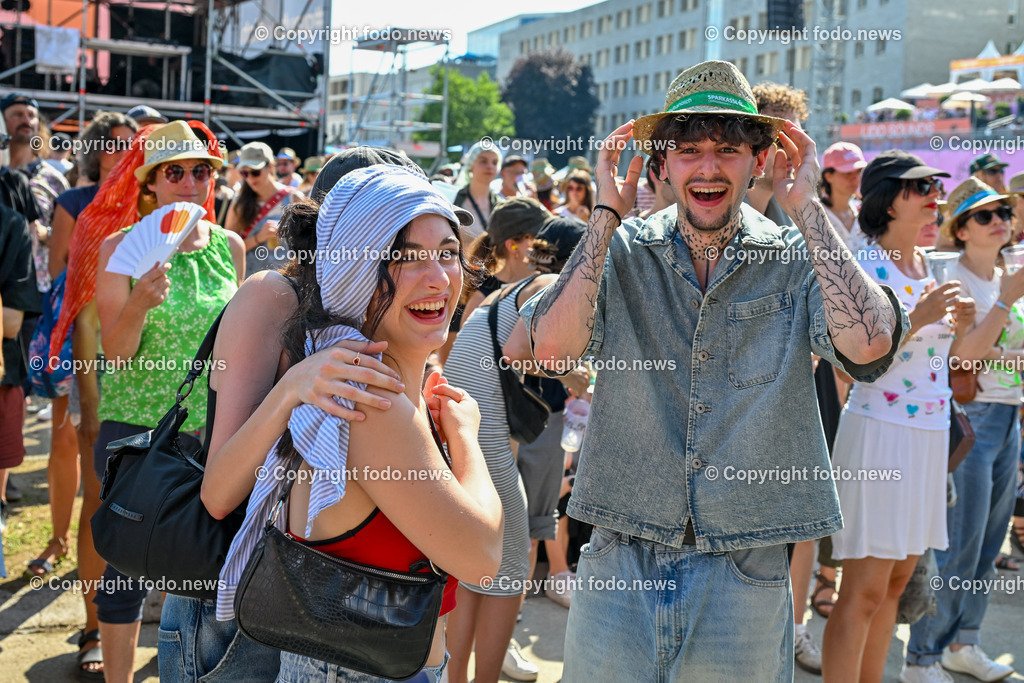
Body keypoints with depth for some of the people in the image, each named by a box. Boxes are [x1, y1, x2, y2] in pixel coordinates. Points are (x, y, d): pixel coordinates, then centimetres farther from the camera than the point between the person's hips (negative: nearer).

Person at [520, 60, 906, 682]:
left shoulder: (796, 259, -2)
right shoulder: (621, 252, -1)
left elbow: (869, 344, -20)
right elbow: (553, 348, -16)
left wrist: (807, 208, -15)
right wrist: (607, 213, -14)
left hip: (746, 578, 0)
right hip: (620, 565, 1)